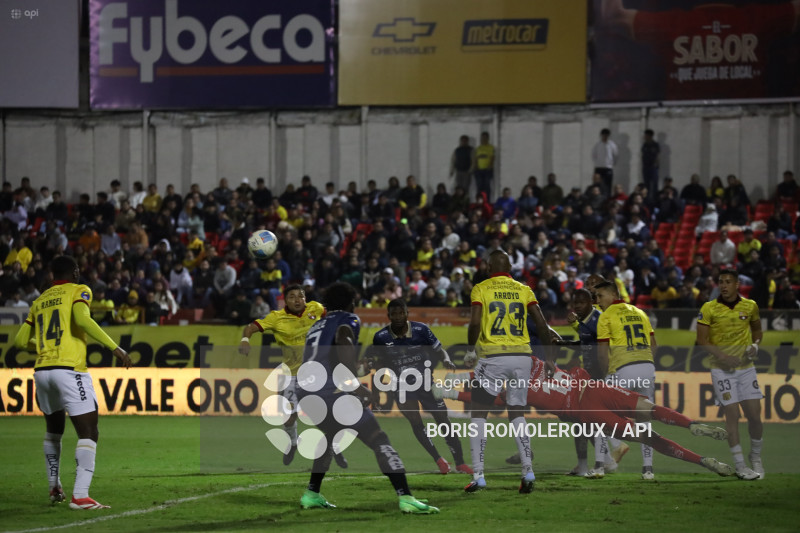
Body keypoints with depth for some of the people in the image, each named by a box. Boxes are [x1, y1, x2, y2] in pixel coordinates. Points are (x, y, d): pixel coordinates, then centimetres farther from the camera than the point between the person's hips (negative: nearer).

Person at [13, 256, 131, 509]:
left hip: (42, 371, 6)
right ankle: (80, 496, -19)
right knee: (88, 433, -6)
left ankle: (54, 488, 31)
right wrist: (115, 348, -17)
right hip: (70, 370, -6)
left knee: (54, 430, 26)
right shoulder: (79, 291, 4)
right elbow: (82, 318, -17)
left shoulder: (40, 301, 20)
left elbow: (20, 341, 19)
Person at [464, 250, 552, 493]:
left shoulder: (481, 289, 0)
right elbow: (541, 324, 2)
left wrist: (471, 350, 4)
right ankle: (528, 470, 0)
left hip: (493, 355, -3)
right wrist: (547, 352, 13)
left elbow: (475, 322, -11)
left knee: (479, 414, 8)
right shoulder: (523, 290, 9)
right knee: (517, 414, 14)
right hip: (521, 355, 3)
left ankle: (478, 475, 0)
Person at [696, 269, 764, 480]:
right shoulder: (709, 309, -6)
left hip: (746, 367, 3)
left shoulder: (750, 306, 3)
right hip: (722, 369, -3)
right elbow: (702, 340, -5)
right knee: (732, 415, -7)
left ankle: (756, 457, 23)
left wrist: (755, 345, 0)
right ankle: (740, 465, 0)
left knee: (754, 415, -1)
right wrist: (722, 355, -18)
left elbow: (757, 329, 20)